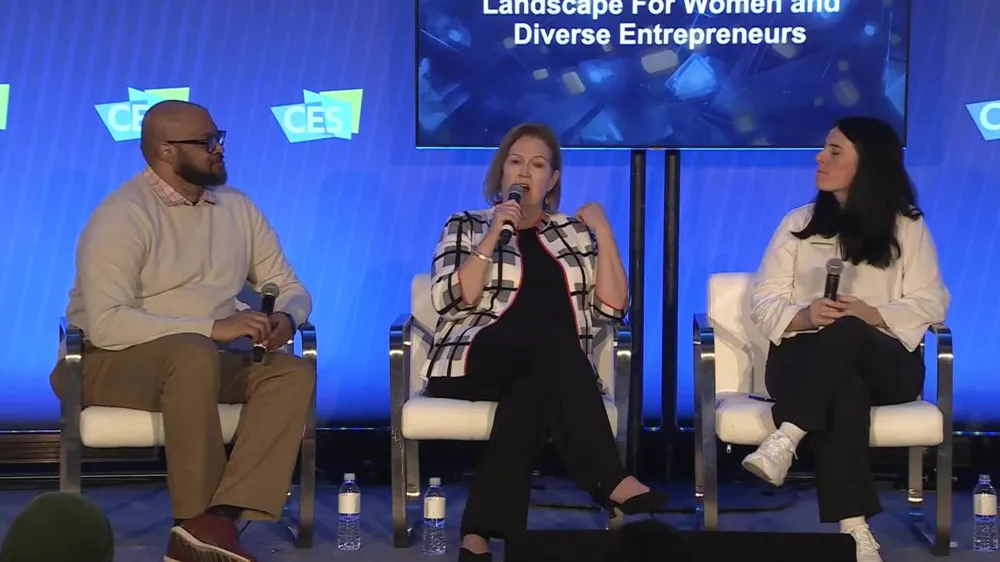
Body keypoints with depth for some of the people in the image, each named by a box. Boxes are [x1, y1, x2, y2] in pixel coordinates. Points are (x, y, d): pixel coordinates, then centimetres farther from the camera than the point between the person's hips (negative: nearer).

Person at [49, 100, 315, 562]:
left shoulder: (236, 207, 8)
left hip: (204, 360, 6)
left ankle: (220, 519, -35)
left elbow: (289, 287, 13)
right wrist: (212, 328, -29)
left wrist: (285, 316, -13)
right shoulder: (121, 216, -13)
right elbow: (106, 323, -25)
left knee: (294, 372, -21)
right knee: (193, 353, -38)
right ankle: (198, 522, -31)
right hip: (111, 363, -6)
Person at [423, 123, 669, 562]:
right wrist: (493, 236, -8)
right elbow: (451, 300, -2)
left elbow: (611, 307, 8)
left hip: (544, 370, 3)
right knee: (552, 338, -35)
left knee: (532, 391, -37)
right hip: (475, 360, -2)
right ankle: (613, 484, -38)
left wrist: (603, 233, 4)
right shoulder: (467, 227, 16)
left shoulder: (574, 233, 22)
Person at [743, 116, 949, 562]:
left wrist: (872, 314, -16)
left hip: (884, 362, 0)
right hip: (807, 361, 0)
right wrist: (804, 316, -14)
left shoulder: (907, 228, 12)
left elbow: (931, 305, 2)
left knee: (847, 333, -39)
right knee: (845, 390, -39)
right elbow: (764, 301, 9)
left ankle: (785, 439, -51)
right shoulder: (798, 223, 17)